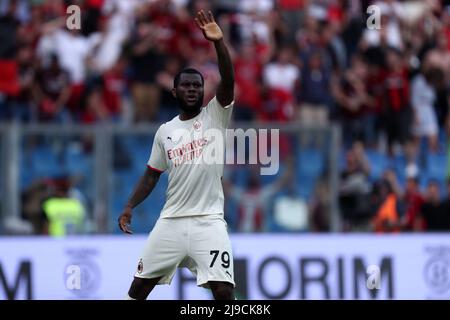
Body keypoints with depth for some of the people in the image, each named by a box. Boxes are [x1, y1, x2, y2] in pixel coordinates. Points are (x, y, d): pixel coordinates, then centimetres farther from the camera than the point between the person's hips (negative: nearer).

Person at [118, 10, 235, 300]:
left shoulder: (215, 116, 1)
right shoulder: (165, 131, 12)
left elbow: (228, 81, -15)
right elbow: (152, 175, 19)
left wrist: (219, 42, -28)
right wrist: (130, 207, 8)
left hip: (208, 221, -4)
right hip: (171, 221, 4)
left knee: (224, 291, -14)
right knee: (140, 285, 8)